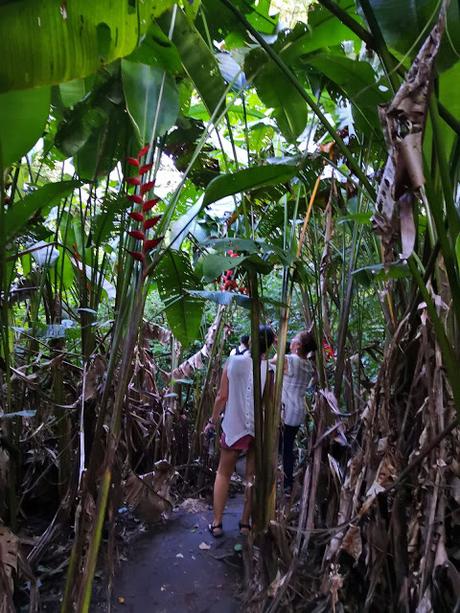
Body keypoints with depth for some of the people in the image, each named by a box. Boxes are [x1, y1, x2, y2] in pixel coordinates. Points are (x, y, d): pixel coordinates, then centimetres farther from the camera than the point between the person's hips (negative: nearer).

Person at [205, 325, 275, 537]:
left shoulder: (233, 361, -9)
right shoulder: (268, 368, -12)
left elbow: (222, 396, -6)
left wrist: (213, 420, 6)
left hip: (233, 427, 1)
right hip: (259, 429, 0)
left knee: (223, 474, 16)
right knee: (252, 476, 15)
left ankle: (217, 523, 19)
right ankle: (245, 523, 25)